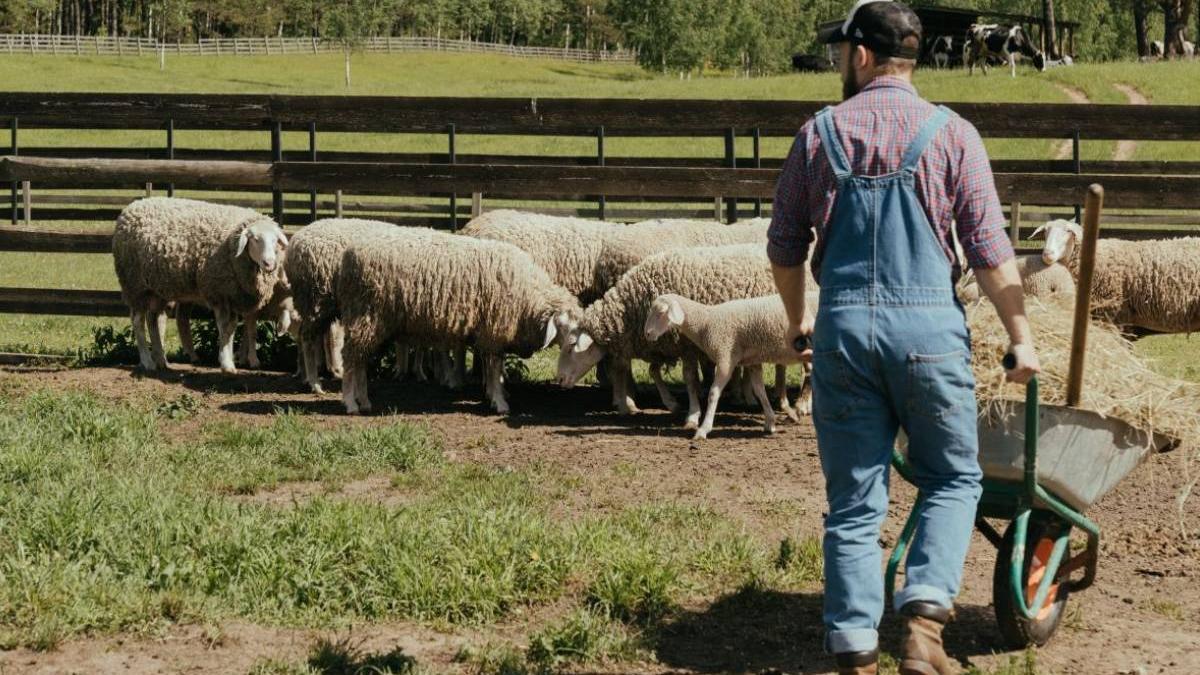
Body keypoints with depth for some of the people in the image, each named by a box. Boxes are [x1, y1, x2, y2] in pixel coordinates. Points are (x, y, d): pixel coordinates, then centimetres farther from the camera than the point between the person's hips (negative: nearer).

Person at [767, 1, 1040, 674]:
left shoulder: (820, 133, 7)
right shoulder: (951, 134, 0)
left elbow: (785, 245, 12)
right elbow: (990, 250, -3)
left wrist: (798, 319, 28)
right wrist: (1022, 338, 5)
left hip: (843, 328, 2)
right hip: (928, 327, -2)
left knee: (854, 501, 7)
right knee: (953, 478, 14)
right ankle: (924, 618, -4)